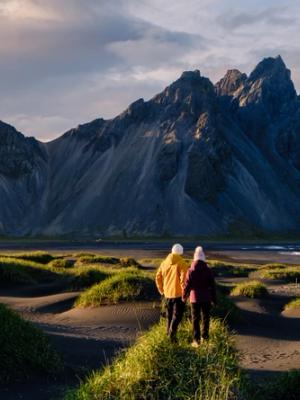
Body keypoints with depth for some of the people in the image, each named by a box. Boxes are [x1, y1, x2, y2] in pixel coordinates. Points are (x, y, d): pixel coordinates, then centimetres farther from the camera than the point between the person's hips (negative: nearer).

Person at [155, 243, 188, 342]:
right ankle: (172, 332, -17)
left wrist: (161, 290, 18)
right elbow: (183, 280, -18)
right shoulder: (182, 264, -12)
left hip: (167, 294, 6)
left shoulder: (164, 263, 6)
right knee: (178, 314, -1)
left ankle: (169, 333, 22)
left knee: (169, 315, 17)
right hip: (178, 293, -6)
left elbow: (158, 277, 9)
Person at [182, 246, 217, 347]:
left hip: (194, 298, -1)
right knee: (205, 318, 16)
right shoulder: (208, 271, -7)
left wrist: (184, 297, 11)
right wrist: (214, 299, 7)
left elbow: (187, 285, -5)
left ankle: (196, 340, 2)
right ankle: (204, 337, 19)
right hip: (206, 298, 1)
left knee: (195, 319, 5)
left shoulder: (190, 271, -9)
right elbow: (212, 286, -2)